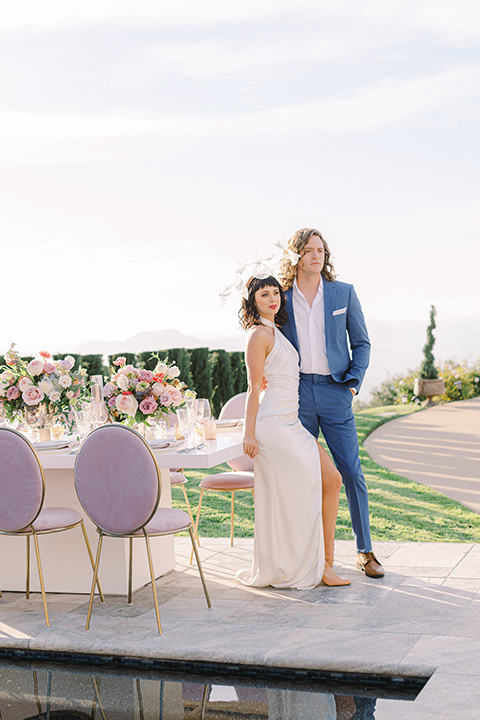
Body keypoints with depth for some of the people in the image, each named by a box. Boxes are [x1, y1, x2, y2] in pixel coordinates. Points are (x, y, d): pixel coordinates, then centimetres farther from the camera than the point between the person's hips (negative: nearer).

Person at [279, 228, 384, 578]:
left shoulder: (344, 293, 5)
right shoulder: (281, 298, 5)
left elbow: (361, 343, 9)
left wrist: (353, 382, -3)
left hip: (335, 392, 0)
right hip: (296, 394, 1)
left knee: (352, 472, -1)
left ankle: (365, 551, 11)